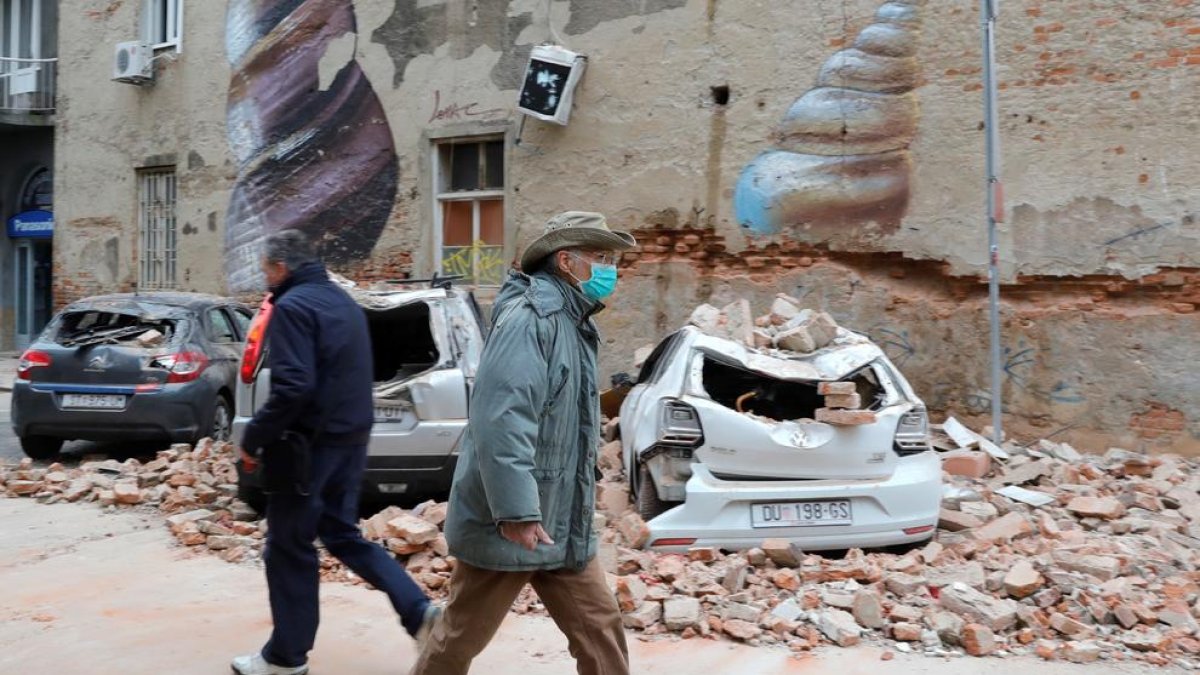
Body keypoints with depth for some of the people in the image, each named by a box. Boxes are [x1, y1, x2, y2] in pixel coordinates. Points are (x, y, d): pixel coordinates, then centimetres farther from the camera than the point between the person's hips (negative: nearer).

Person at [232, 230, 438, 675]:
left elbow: (293, 386, -23)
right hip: (351, 438, 9)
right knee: (343, 534, 18)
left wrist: (253, 438, -15)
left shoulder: (292, 306, -14)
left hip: (311, 443, -9)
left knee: (289, 548, 5)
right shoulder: (343, 301, 14)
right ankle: (419, 612, 8)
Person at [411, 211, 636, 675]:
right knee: (462, 636, 7)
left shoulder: (574, 324, 13)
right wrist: (517, 511, -30)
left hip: (561, 523, 9)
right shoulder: (530, 318, -18)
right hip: (511, 522, -9)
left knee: (599, 628, 9)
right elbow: (500, 419, -28)